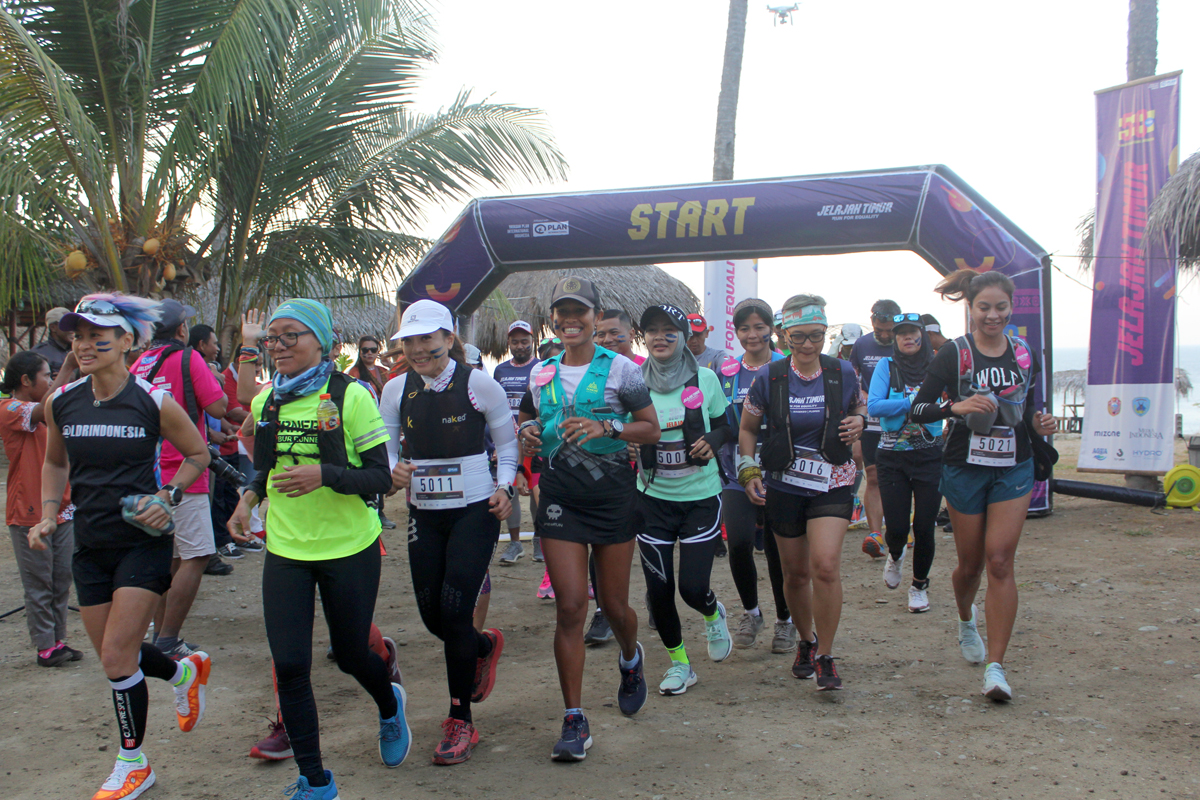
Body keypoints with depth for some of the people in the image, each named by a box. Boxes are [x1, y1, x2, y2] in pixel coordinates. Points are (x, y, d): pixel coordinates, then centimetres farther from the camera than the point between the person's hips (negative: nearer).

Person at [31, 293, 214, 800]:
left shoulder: (154, 402, -12)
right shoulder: (60, 403, 0)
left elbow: (198, 455, 2)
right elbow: (55, 462, 18)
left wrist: (168, 497, -13)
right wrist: (48, 515, 4)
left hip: (143, 541, -5)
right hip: (90, 545, 5)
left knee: (117, 657, -5)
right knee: (113, 656, 12)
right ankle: (186, 672, 43)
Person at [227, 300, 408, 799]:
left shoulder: (350, 396, -12)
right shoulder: (266, 400, 4)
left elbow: (381, 477, -14)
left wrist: (324, 475, -28)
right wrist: (250, 497, 4)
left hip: (349, 549, -4)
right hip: (285, 550, 4)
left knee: (350, 655, 11)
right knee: (289, 666, -2)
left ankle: (390, 707, 48)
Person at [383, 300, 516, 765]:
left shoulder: (478, 384, -8)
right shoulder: (396, 391, 3)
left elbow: (508, 443, 3)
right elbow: (383, 449, 11)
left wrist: (504, 487, -11)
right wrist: (394, 471, -11)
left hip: (474, 510, -4)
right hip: (423, 513, 5)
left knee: (455, 609, -11)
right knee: (432, 616, 8)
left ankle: (461, 723, 6)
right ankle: (486, 646, 44)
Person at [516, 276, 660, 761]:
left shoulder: (620, 369, -2)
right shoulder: (541, 373, 8)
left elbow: (651, 429, -2)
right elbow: (527, 418, 24)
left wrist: (605, 427, -18)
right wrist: (527, 431, 0)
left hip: (613, 494, -2)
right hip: (560, 497, 2)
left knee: (613, 604, 8)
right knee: (570, 607, -5)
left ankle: (631, 658, 45)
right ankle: (574, 721, 4)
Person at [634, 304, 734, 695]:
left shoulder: (705, 379, -4)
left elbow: (727, 429, 7)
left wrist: (712, 441, -14)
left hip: (701, 497, -1)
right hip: (653, 498, 1)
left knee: (694, 587, -6)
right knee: (659, 589, 1)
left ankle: (713, 615, 33)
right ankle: (679, 662, 26)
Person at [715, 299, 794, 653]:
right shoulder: (727, 373, 8)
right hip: (738, 475, 2)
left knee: (777, 548, 3)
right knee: (739, 542, -14)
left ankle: (785, 620, 26)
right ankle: (750, 612, 13)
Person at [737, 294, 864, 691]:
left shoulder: (843, 373, -3)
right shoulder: (769, 378, -4)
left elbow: (858, 409, 17)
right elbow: (747, 428, 8)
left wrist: (859, 422, -6)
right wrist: (749, 471, -4)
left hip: (833, 483, -1)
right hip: (784, 484, 1)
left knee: (825, 565, -17)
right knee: (795, 572, 10)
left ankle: (825, 656, -1)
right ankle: (805, 641, 36)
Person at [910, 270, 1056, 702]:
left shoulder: (1026, 356, 5)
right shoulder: (953, 355, -6)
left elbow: (1027, 408, 17)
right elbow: (917, 409, -10)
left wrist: (1038, 425, -5)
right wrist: (956, 406, -27)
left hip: (1014, 470, 2)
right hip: (965, 469, -1)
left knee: (1000, 561, -9)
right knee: (971, 563, 10)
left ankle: (995, 665, -6)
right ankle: (966, 620, 44)